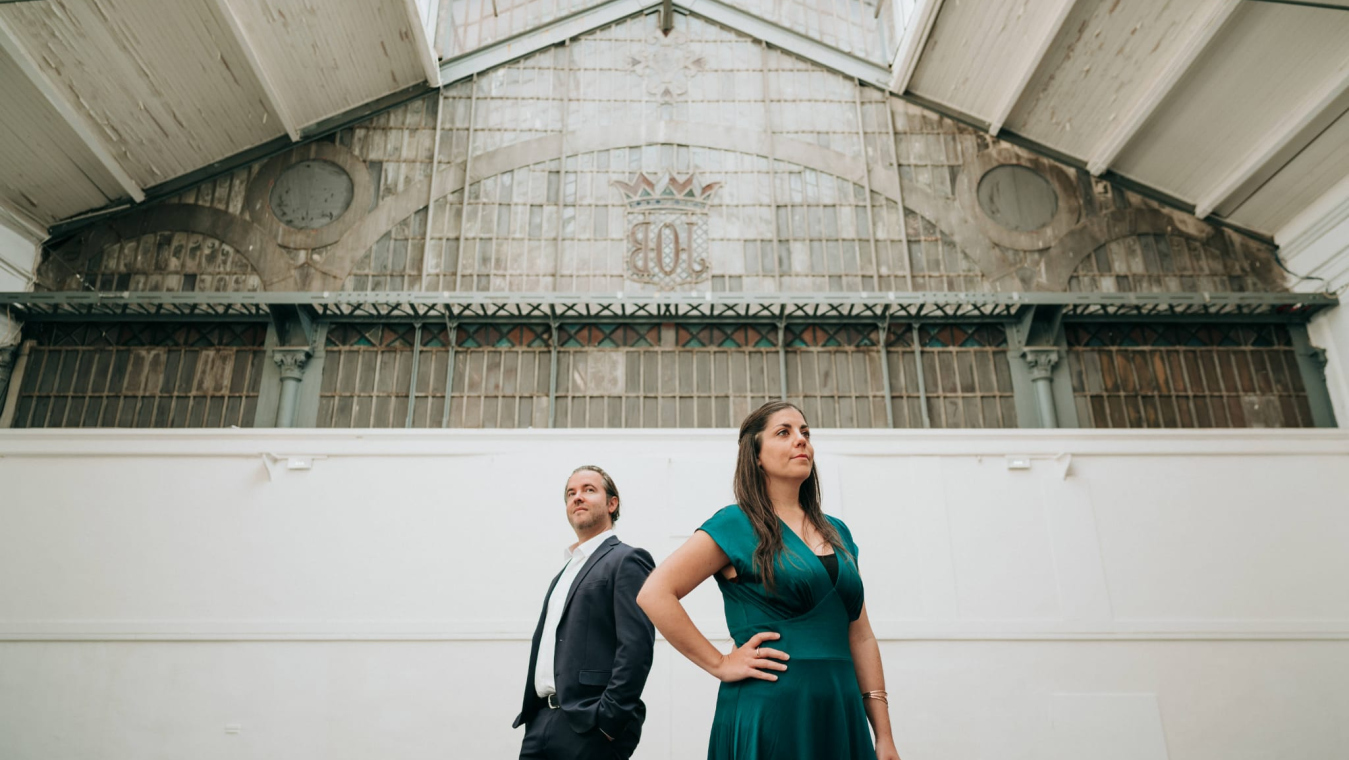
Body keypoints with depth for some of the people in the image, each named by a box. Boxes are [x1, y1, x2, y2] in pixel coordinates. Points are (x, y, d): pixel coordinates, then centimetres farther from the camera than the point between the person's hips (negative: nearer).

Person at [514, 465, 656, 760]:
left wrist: (608, 721, -19)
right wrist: (531, 715, 12)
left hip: (590, 727, -7)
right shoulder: (567, 570, 19)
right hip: (543, 723, 7)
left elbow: (636, 647, -16)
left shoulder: (627, 560, -7)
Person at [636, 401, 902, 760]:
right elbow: (654, 594, -13)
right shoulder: (737, 524, -6)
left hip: (842, 715, 6)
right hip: (767, 713, -6)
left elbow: (860, 638, 11)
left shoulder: (837, 532, 12)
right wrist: (720, 664, -13)